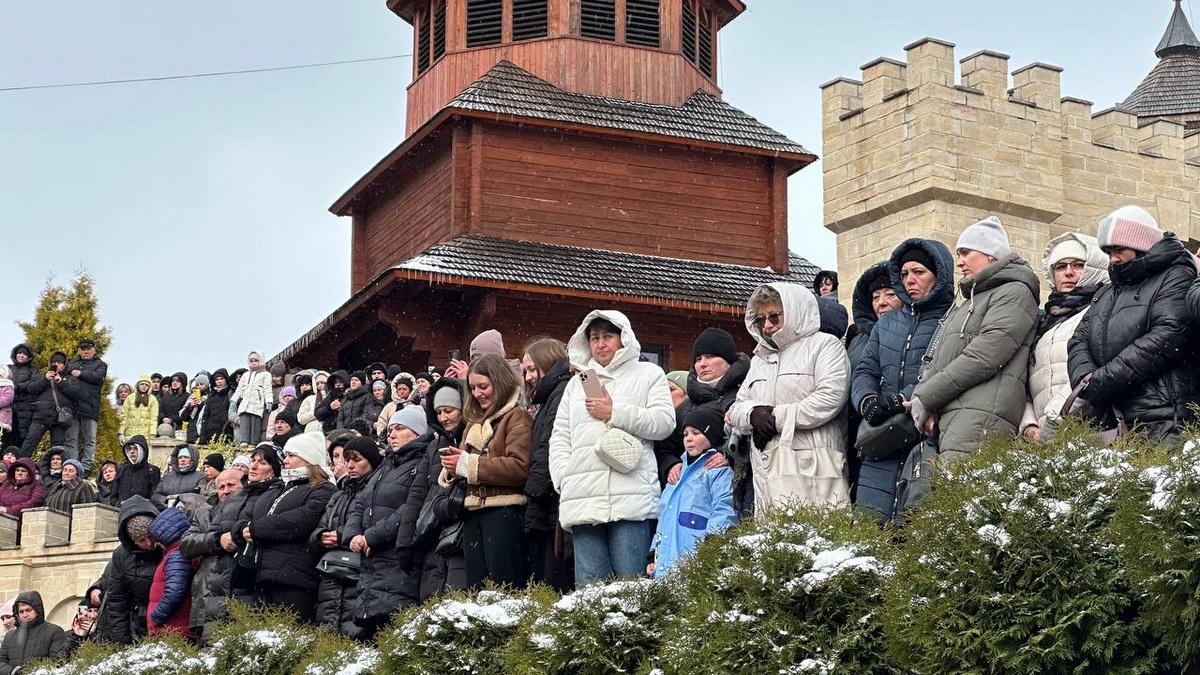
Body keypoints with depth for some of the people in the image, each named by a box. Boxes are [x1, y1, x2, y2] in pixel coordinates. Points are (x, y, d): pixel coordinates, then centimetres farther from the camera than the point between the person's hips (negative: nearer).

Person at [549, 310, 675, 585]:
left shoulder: (649, 374, 15)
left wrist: (615, 413, -3)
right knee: (588, 585, -2)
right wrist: (563, 478, 5)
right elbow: (560, 437, 21)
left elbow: (665, 422, 0)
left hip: (631, 498, -4)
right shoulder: (577, 382, 27)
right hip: (583, 499, 4)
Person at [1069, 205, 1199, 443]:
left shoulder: (1175, 278, 3)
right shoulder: (1106, 294, 28)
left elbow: (1168, 337, -12)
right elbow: (1079, 340, 19)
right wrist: (1084, 377, -6)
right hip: (1111, 421, 6)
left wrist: (1101, 382, -12)